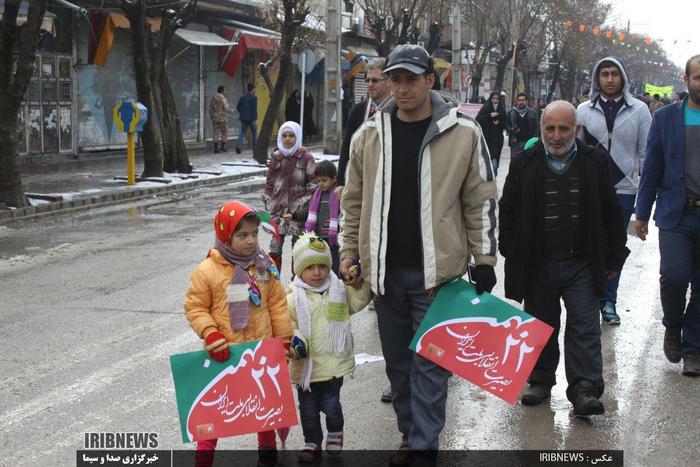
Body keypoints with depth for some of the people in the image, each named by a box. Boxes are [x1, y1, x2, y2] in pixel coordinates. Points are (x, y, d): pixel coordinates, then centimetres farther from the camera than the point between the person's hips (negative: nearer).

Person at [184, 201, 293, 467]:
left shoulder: (264, 267, 0)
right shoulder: (207, 271, -12)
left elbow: (277, 305, 6)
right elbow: (195, 308, -7)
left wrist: (284, 339, 6)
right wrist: (210, 335, -19)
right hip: (224, 354, -4)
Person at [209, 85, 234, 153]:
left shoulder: (213, 98, 10)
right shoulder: (223, 98, -11)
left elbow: (210, 108, 13)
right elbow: (226, 108, -15)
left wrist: (211, 116, 21)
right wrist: (232, 111, 4)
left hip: (214, 118, 6)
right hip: (221, 118, -6)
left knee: (216, 133, 6)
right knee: (225, 131, 8)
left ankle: (216, 148, 0)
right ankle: (223, 146, 3)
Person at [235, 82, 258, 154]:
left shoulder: (242, 97, 4)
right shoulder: (254, 97, -10)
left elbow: (237, 107, 9)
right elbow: (254, 109, -16)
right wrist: (255, 119, -16)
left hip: (243, 118, 3)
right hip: (251, 118, -3)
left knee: (243, 132, 7)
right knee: (255, 133, 13)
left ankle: (238, 146, -16)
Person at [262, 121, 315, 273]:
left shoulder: (306, 158, -3)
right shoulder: (276, 157, 8)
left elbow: (312, 186, -3)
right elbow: (269, 184, 14)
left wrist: (298, 211, -9)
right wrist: (269, 207, 5)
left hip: (298, 212, -3)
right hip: (278, 210, 3)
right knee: (275, 249, 0)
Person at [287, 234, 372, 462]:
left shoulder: (340, 289, 3)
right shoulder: (294, 298, -6)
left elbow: (360, 299, 9)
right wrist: (296, 341, -25)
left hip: (334, 363, 0)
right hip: (306, 365, 0)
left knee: (330, 404, 3)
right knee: (308, 408, 12)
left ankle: (335, 433, 31)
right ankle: (312, 442, 30)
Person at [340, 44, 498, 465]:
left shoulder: (463, 133, -5)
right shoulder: (370, 135, 5)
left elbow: (482, 201, 0)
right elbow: (355, 200, 14)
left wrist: (484, 260, -3)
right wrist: (350, 252, 10)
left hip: (437, 270, -4)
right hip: (385, 270, 4)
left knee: (429, 362, -2)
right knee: (398, 360, 14)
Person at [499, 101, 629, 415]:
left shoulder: (594, 163, 2)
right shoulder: (525, 165, 0)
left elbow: (612, 213, 7)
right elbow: (507, 212, 5)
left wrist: (614, 257, 5)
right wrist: (512, 254, -1)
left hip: (582, 265, -1)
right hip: (538, 265, 1)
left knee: (584, 328, -3)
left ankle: (585, 390, -1)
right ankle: (540, 381, 26)